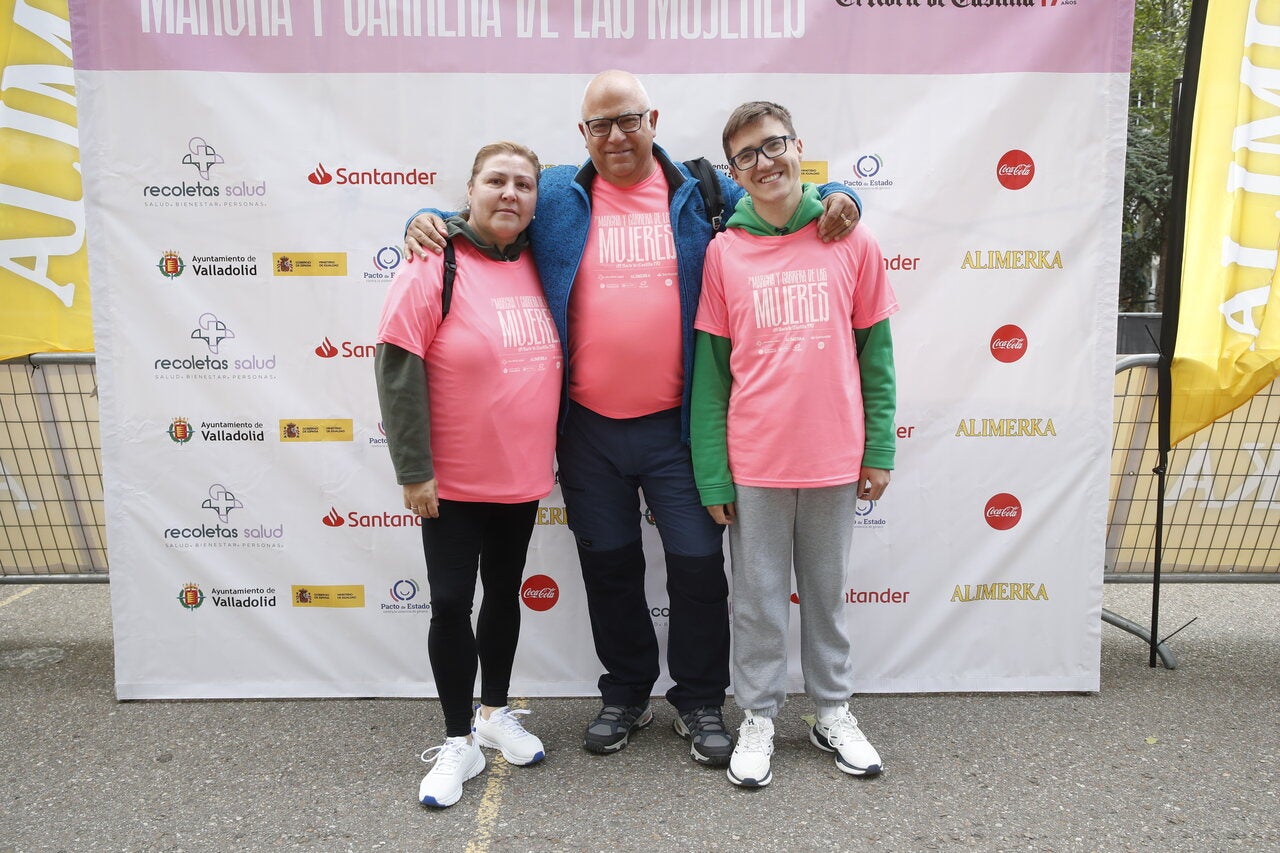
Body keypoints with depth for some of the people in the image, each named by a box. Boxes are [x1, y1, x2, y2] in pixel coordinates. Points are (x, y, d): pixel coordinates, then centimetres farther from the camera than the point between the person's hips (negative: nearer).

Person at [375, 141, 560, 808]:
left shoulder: (539, 267, 4)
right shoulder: (436, 268, -12)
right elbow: (398, 371, -15)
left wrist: (551, 454, 13)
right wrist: (414, 471, -17)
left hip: (523, 478, 5)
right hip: (453, 481, -5)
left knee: (504, 593, 17)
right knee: (451, 603, 2)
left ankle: (495, 712, 35)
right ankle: (458, 742, 19)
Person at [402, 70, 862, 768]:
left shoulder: (702, 194, 5)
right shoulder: (553, 197, 6)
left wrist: (834, 197, -4)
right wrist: (428, 220, -2)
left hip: (678, 424, -1)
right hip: (587, 429, 1)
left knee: (698, 564, 4)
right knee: (608, 566, 15)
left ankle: (700, 702, 27)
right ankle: (626, 693, 36)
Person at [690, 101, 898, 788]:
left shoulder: (851, 242, 1)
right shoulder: (724, 251, -1)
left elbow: (874, 351, 5)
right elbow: (709, 367, -1)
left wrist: (878, 449, 2)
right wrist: (712, 472, -5)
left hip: (834, 459, 1)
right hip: (753, 463, -1)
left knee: (827, 592, 15)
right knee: (758, 597, 10)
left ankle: (833, 713, 32)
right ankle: (758, 719, 27)